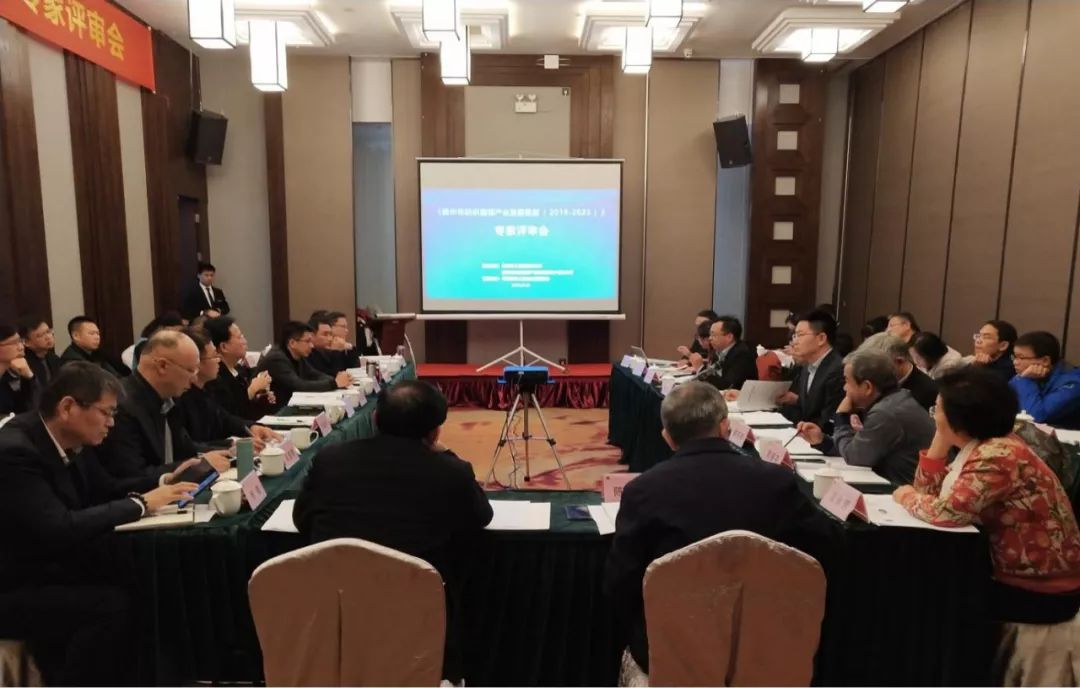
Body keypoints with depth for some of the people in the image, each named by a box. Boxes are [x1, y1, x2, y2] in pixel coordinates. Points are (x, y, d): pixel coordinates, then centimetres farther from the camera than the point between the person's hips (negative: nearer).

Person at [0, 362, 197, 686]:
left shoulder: (73, 441, 1)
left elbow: (106, 494, 12)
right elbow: (59, 529, -33)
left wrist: (163, 484, -5)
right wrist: (141, 504, -24)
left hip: (56, 568, 8)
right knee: (115, 605, -26)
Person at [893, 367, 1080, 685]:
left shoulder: (998, 454, -26)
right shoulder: (980, 447, 3)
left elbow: (947, 511, -33)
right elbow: (931, 491, 3)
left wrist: (907, 496, -14)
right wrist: (940, 440, -6)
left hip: (1040, 591, -8)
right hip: (1016, 575, 8)